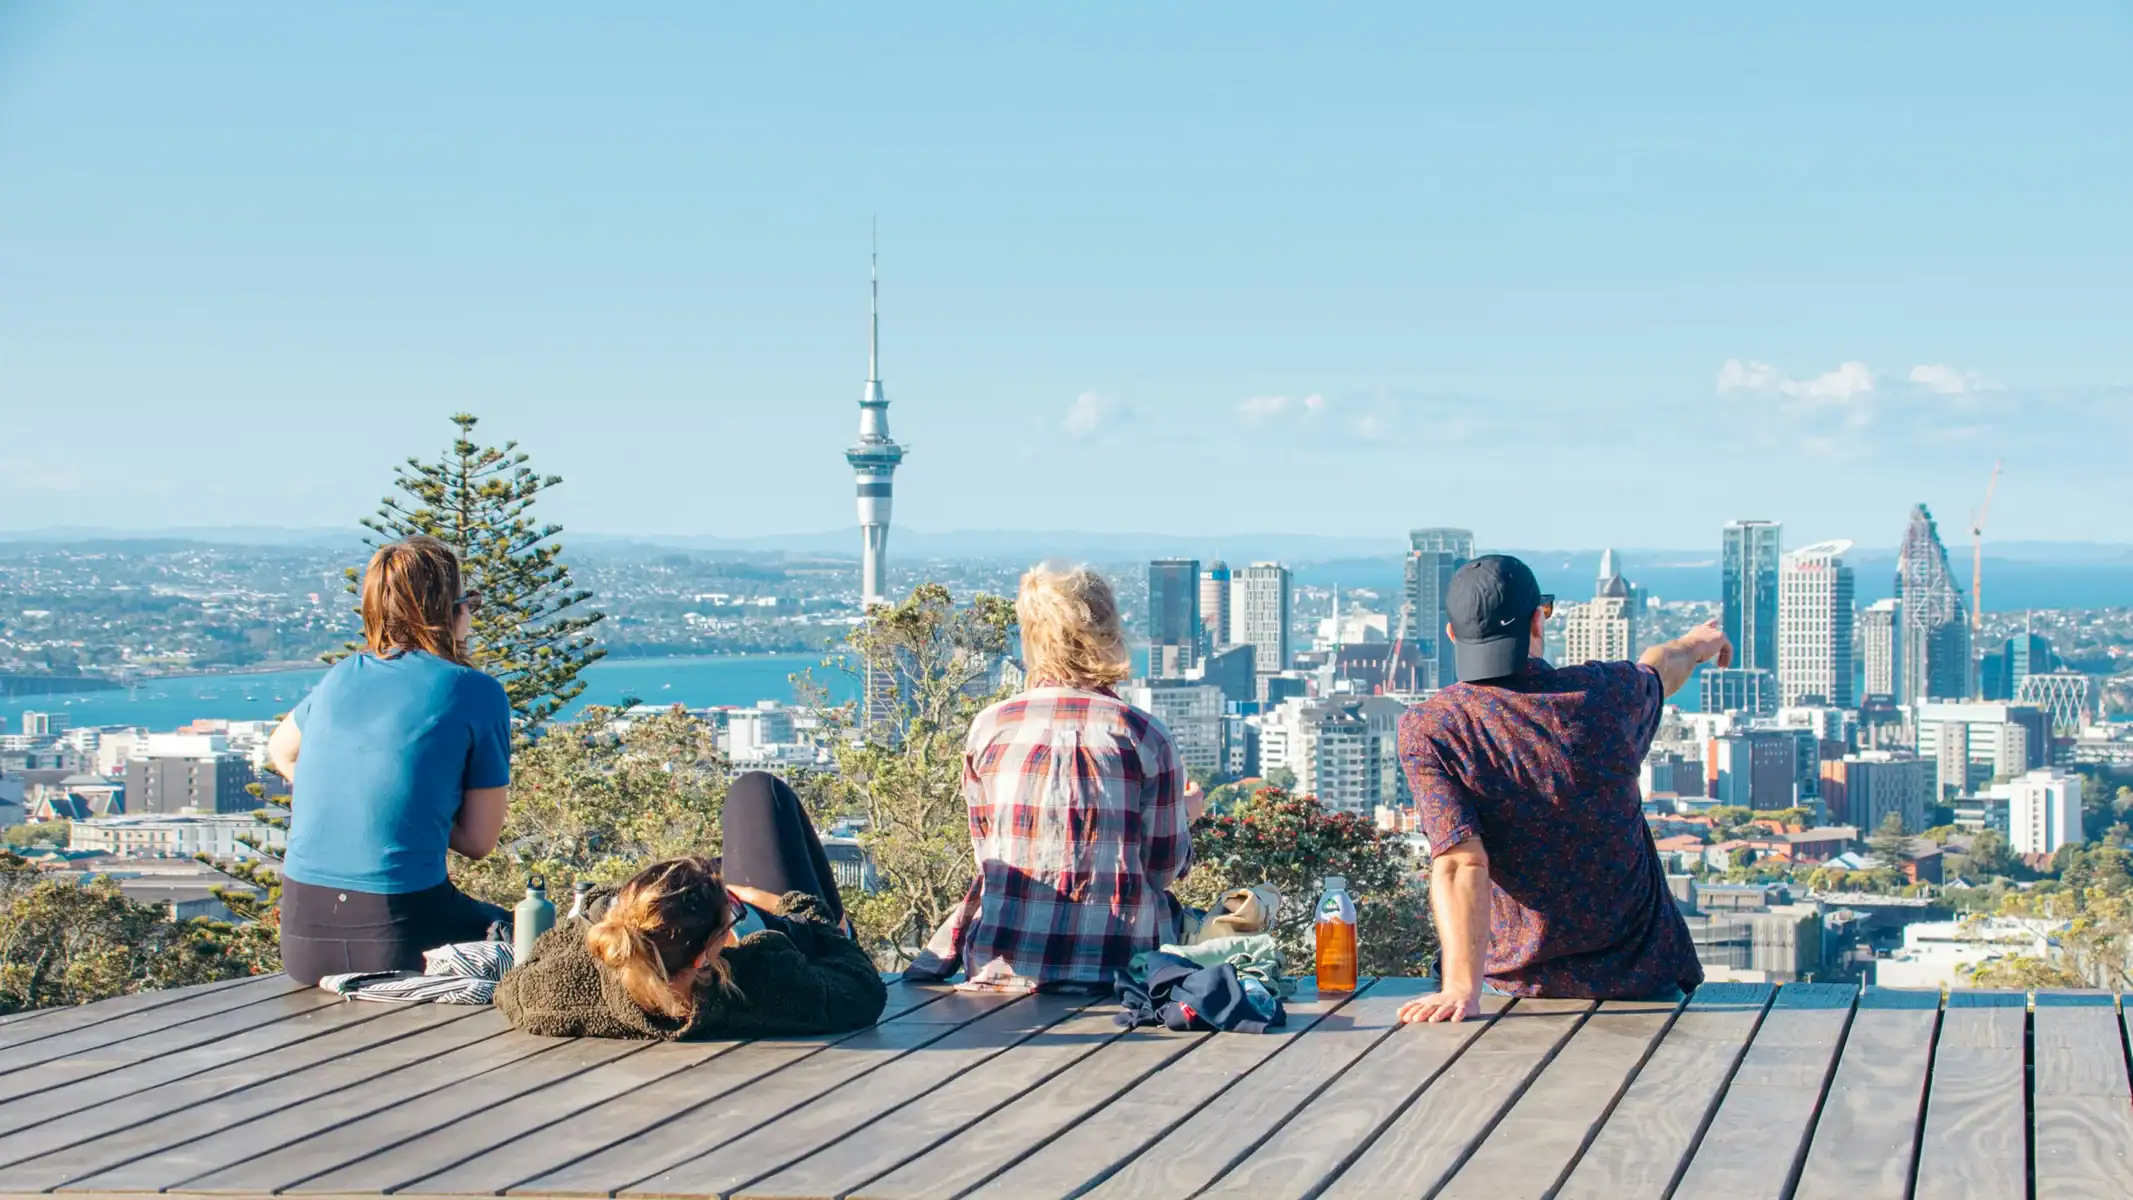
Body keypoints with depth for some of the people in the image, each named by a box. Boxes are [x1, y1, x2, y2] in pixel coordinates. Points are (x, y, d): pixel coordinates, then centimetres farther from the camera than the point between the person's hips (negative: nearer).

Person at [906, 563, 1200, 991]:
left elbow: (985, 849, 12)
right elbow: (1165, 867, 3)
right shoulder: (1145, 735, -5)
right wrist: (1183, 817, 24)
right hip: (1114, 964, -3)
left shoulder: (989, 726, 2)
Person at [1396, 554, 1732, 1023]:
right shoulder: (1606, 694, -6)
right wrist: (1700, 643, 43)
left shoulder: (1427, 730, -13)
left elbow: (1461, 866, -23)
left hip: (1518, 983, -2)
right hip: (1640, 979, 2)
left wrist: (1462, 988, -27)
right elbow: (1660, 669, 20)